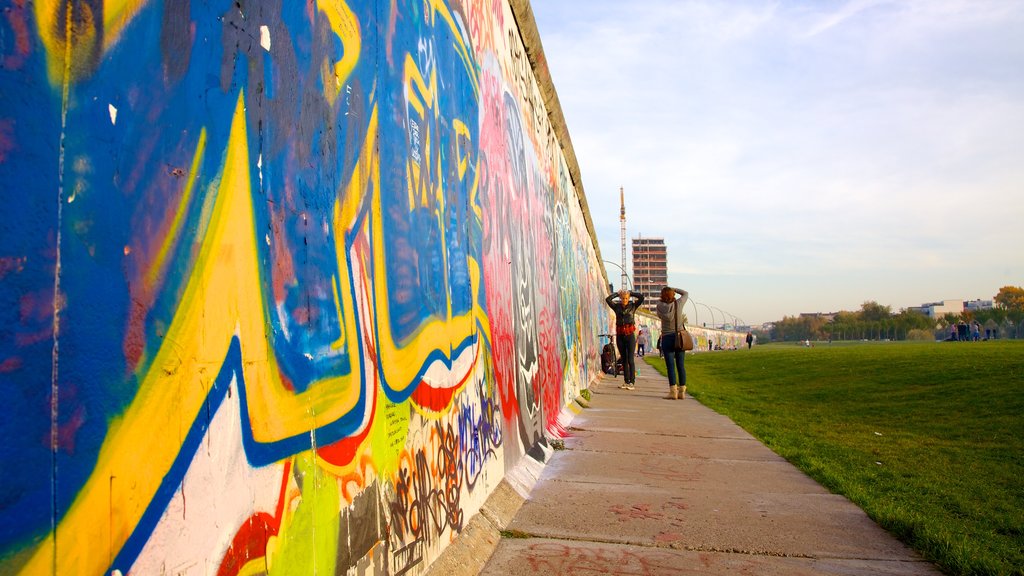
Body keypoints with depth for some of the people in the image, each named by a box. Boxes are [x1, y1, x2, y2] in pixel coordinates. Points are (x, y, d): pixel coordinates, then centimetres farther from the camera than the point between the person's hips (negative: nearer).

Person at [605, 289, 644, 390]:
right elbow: (608, 299, -9)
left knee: (630, 359, -7)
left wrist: (630, 292, 2)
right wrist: (617, 293, 2)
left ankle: (632, 382, -4)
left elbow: (641, 297, -10)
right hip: (620, 335, 3)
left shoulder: (633, 306, 2)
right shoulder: (617, 307, 6)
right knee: (624, 359, 8)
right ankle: (626, 381, 14)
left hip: (630, 335, -3)